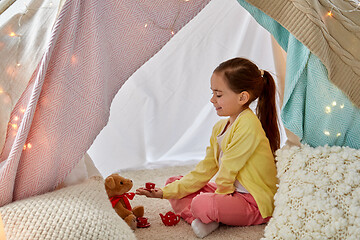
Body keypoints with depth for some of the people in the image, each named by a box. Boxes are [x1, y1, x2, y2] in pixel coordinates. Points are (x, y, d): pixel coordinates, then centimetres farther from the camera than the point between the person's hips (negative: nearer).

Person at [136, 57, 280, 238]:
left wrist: (221, 195, -2)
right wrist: (165, 192, 2)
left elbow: (228, 170, -18)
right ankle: (199, 220, -13)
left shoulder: (248, 125, -21)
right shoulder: (220, 127, 8)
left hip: (256, 203, -10)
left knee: (202, 204, -37)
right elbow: (204, 171, 7)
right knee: (173, 181, 9)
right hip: (233, 192, 10)